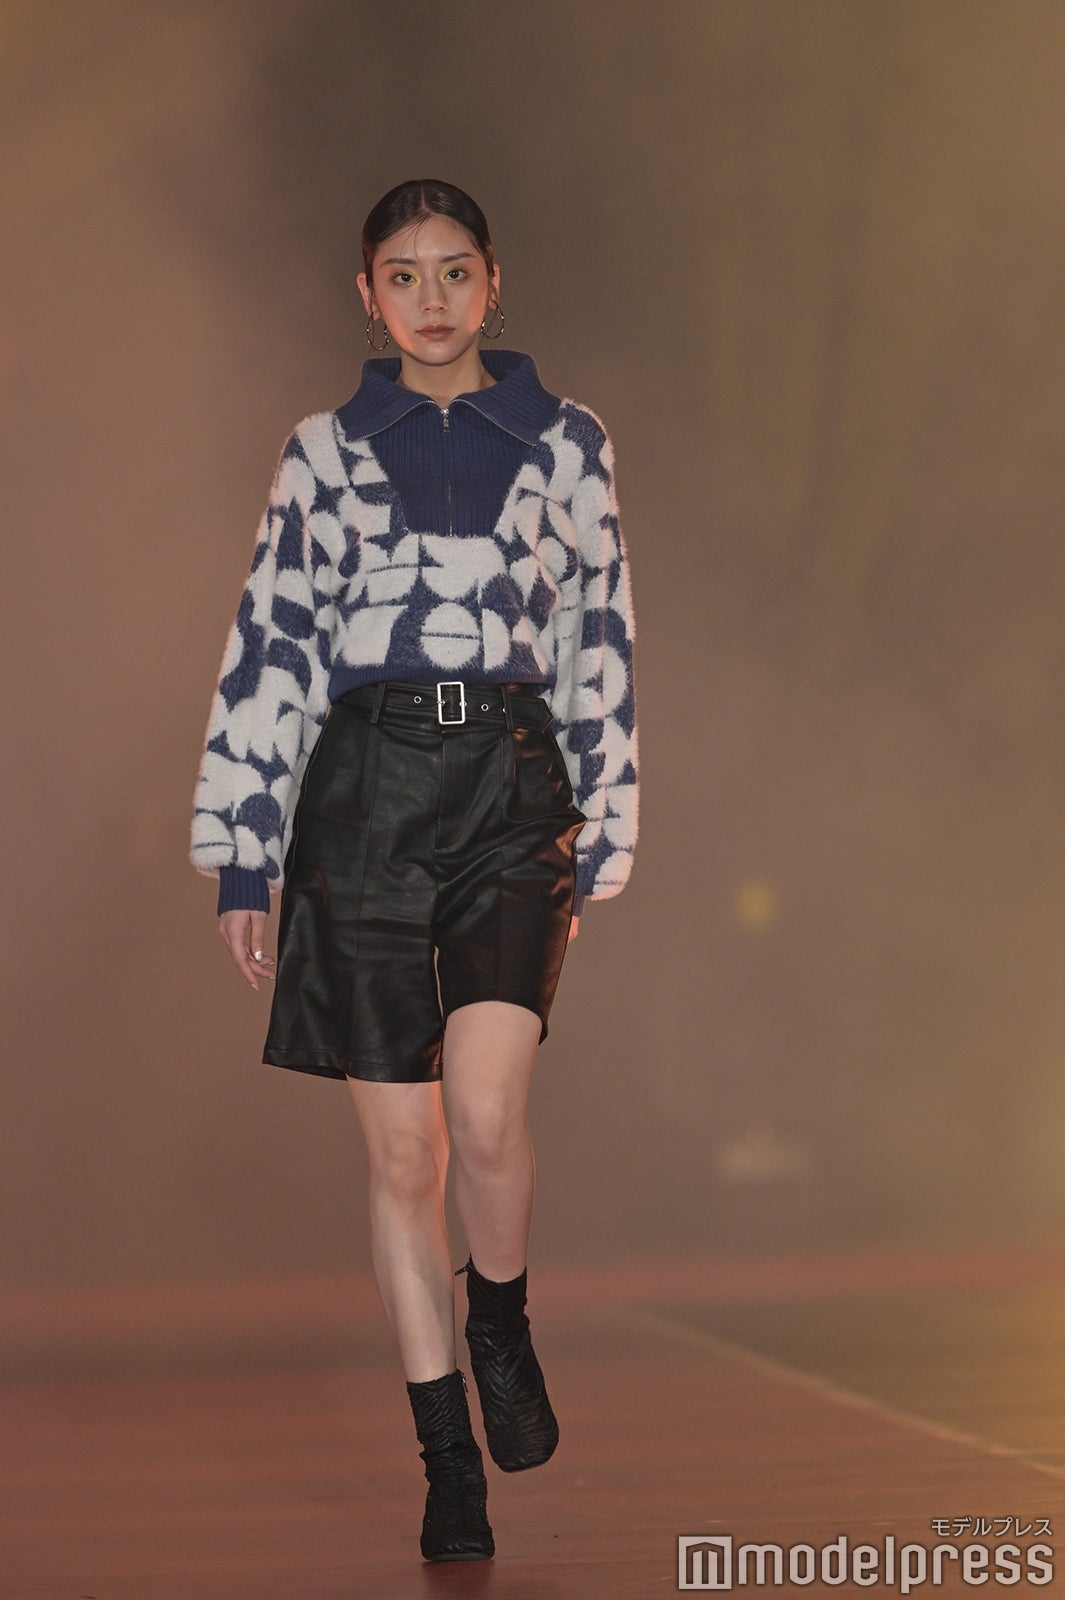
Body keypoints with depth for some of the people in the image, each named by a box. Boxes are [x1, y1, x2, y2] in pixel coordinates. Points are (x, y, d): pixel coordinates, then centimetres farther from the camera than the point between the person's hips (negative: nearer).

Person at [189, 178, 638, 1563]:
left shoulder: (566, 447, 8)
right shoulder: (326, 454, 9)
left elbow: (599, 650, 11)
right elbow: (268, 653, 8)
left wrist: (600, 845, 9)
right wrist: (239, 856, 4)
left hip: (513, 790, -1)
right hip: (364, 791, 1)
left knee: (486, 1116, -19)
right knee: (402, 1151, 1)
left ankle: (501, 1324, 13)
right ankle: (450, 1463, 12)